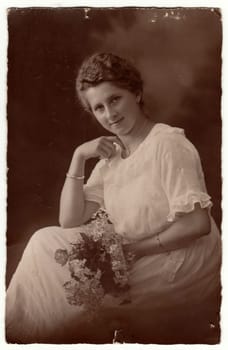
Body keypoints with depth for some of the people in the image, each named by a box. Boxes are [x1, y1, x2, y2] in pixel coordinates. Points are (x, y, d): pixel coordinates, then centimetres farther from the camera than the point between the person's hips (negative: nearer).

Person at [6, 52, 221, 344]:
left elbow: (198, 223, -22)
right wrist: (78, 157, -7)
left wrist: (136, 247, -18)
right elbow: (70, 222, 1)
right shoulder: (112, 154, 5)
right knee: (46, 241, -3)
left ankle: (19, 331, 16)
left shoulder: (167, 144, -16)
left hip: (180, 270, -6)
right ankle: (16, 327, 14)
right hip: (135, 263, 7)